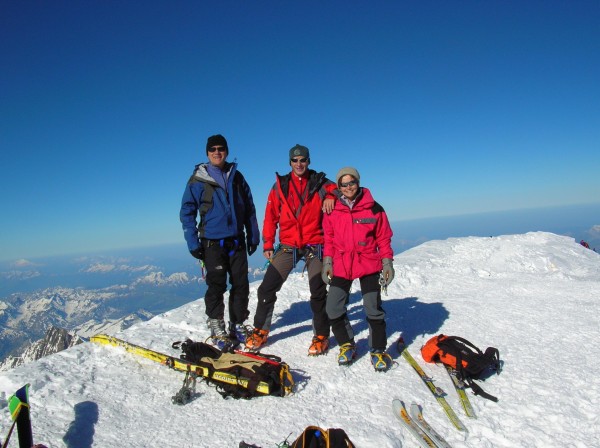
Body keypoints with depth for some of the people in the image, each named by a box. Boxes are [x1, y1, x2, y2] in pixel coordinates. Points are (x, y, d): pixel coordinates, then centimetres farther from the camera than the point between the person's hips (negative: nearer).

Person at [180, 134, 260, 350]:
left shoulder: (237, 177, 9)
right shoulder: (197, 180, 0)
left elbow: (249, 208, 13)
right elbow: (187, 212, 1)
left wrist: (253, 235, 9)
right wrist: (192, 243, -6)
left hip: (237, 241, 3)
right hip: (212, 243, -3)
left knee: (241, 285, 5)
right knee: (217, 286, -5)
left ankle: (238, 326, 21)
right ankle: (217, 330, 10)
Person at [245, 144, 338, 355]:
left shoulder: (319, 182, 4)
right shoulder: (280, 185, 7)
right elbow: (271, 216, 7)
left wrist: (330, 197, -20)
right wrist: (267, 244, 3)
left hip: (314, 246, -1)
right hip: (287, 246, 2)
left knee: (318, 292, 1)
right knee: (267, 288, -1)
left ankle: (321, 336, 19)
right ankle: (260, 331, 17)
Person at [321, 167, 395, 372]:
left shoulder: (374, 209, -1)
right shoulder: (332, 211, 2)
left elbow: (384, 237, 3)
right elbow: (329, 239, 7)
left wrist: (387, 263, 0)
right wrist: (327, 262, 0)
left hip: (368, 264, -1)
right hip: (341, 266, 2)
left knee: (373, 308, 1)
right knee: (334, 309, -1)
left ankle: (378, 350, 21)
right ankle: (347, 345, 23)